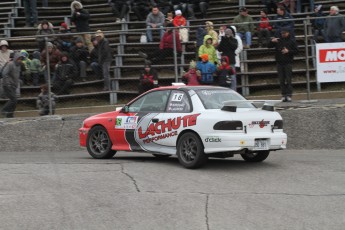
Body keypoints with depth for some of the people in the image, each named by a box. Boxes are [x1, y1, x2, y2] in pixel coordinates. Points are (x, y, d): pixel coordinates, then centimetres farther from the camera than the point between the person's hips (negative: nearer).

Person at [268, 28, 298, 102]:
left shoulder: (292, 41, 5)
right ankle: (283, 95, 6)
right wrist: (272, 41, -10)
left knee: (288, 80, -6)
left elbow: (296, 51, 1)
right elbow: (269, 46, 10)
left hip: (288, 63, -3)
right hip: (279, 63, 3)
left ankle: (289, 95, -7)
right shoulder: (278, 41, 12)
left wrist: (288, 51, -14)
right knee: (281, 80, 3)